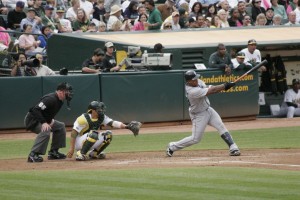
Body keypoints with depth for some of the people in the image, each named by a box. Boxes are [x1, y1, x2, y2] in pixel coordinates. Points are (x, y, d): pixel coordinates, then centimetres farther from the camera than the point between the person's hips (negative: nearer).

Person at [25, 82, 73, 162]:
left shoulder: (59, 101, 5)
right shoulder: (50, 99, -26)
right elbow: (36, 110, -33)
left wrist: (51, 119, 2)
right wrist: (43, 123, -37)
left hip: (43, 120, 11)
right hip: (32, 120, -11)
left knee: (60, 126, 14)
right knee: (45, 130, -34)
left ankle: (53, 152, 16)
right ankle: (33, 155, -32)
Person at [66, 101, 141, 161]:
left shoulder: (101, 117, -3)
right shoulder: (84, 119, -23)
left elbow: (113, 123, -15)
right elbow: (73, 133, -23)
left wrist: (126, 126, -30)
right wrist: (71, 149, -27)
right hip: (78, 142, -7)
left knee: (108, 134, -5)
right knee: (94, 134, -34)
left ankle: (94, 153, 5)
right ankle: (80, 154, -26)